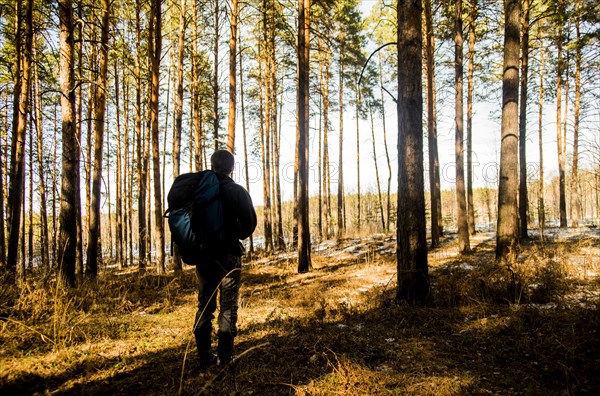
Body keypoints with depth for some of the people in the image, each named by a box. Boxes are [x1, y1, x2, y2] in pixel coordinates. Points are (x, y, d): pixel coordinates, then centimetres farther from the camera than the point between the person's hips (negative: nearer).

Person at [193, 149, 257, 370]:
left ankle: (205, 357, 16)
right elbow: (249, 223, -10)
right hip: (229, 255, -3)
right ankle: (225, 357, 6)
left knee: (204, 306, 13)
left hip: (204, 255, 3)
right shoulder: (237, 191, -6)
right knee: (228, 306, 5)